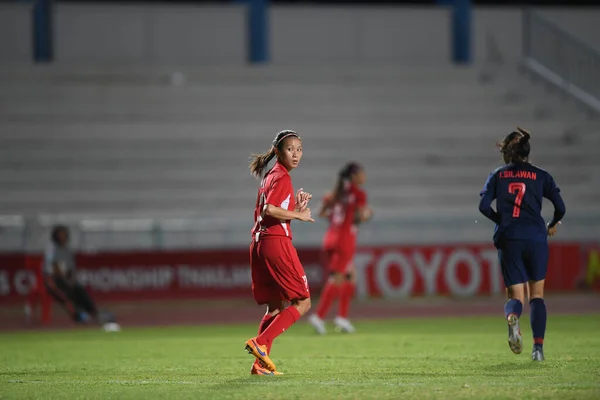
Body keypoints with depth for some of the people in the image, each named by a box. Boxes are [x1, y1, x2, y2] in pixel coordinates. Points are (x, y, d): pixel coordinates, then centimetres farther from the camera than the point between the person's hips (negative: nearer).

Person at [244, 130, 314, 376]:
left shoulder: (271, 176, 20)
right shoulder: (282, 177, -8)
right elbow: (268, 210, -22)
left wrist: (297, 206, 11)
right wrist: (299, 215, -13)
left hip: (260, 243, 9)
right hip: (276, 243, -9)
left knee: (275, 307, 13)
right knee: (302, 302, -4)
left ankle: (261, 363, 6)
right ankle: (260, 342, -16)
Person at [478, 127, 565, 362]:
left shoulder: (497, 176, 10)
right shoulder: (541, 176, 9)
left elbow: (484, 206, -1)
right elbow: (560, 206, 2)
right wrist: (553, 225, 22)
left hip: (508, 240, 0)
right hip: (535, 237, 0)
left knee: (516, 296, 5)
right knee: (537, 294, 14)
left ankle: (512, 317, -33)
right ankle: (538, 347, 3)